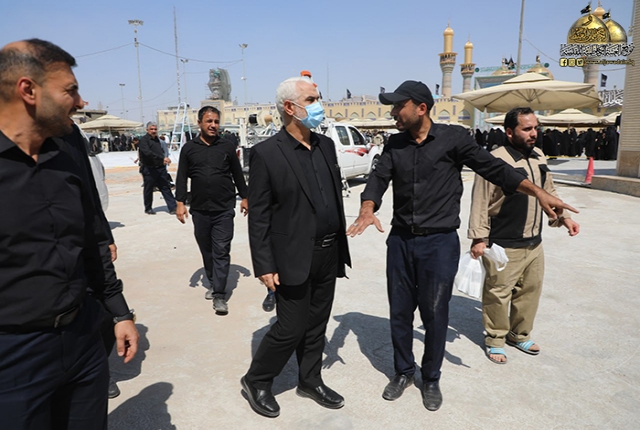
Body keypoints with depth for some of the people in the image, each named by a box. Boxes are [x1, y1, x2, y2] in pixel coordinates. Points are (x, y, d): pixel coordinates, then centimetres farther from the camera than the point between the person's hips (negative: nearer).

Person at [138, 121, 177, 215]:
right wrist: (162, 158, -30)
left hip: (160, 168, 6)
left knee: (166, 188, 2)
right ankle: (148, 209, 21)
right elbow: (148, 153, -24)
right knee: (148, 189, 6)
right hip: (149, 169, -6)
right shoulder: (144, 140, -9)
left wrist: (164, 160, 9)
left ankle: (172, 208, 1)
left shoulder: (156, 139, 16)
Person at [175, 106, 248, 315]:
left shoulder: (227, 146, 2)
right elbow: (182, 177, 5)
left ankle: (219, 295, -1)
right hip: (199, 210, 2)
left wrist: (244, 197, 10)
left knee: (221, 251, -3)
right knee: (206, 250, 13)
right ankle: (213, 283, 32)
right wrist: (180, 202, -2)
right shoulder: (189, 148, 4)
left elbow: (237, 174, 9)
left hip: (224, 209, -2)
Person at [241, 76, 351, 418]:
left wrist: (341, 246, 12)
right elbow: (258, 215, -11)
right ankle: (256, 381, 27)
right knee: (290, 329, 3)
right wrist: (265, 266, -14)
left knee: (316, 326, 17)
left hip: (328, 255, 6)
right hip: (294, 259, -6)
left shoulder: (326, 146, 8)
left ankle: (310, 381, 37)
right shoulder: (266, 153, -12)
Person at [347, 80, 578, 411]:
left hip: (440, 243, -3)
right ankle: (403, 372, 34)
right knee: (399, 312, 12)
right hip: (400, 240, 4)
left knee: (435, 315, 7)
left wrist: (538, 192, -16)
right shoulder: (395, 144, 6)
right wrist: (367, 210, -24)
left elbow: (493, 167, -6)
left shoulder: (453, 138, -5)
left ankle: (431, 379, 31)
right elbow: (378, 179, -4)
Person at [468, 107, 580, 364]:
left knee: (530, 290, 18)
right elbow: (480, 203, -16)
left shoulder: (539, 157, 9)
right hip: (504, 246, -8)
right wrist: (479, 238, -17)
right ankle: (495, 340, 24)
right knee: (498, 294, 4)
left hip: (534, 243, 8)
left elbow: (549, 192, 22)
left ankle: (520, 335, 38)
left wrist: (563, 216, 13)